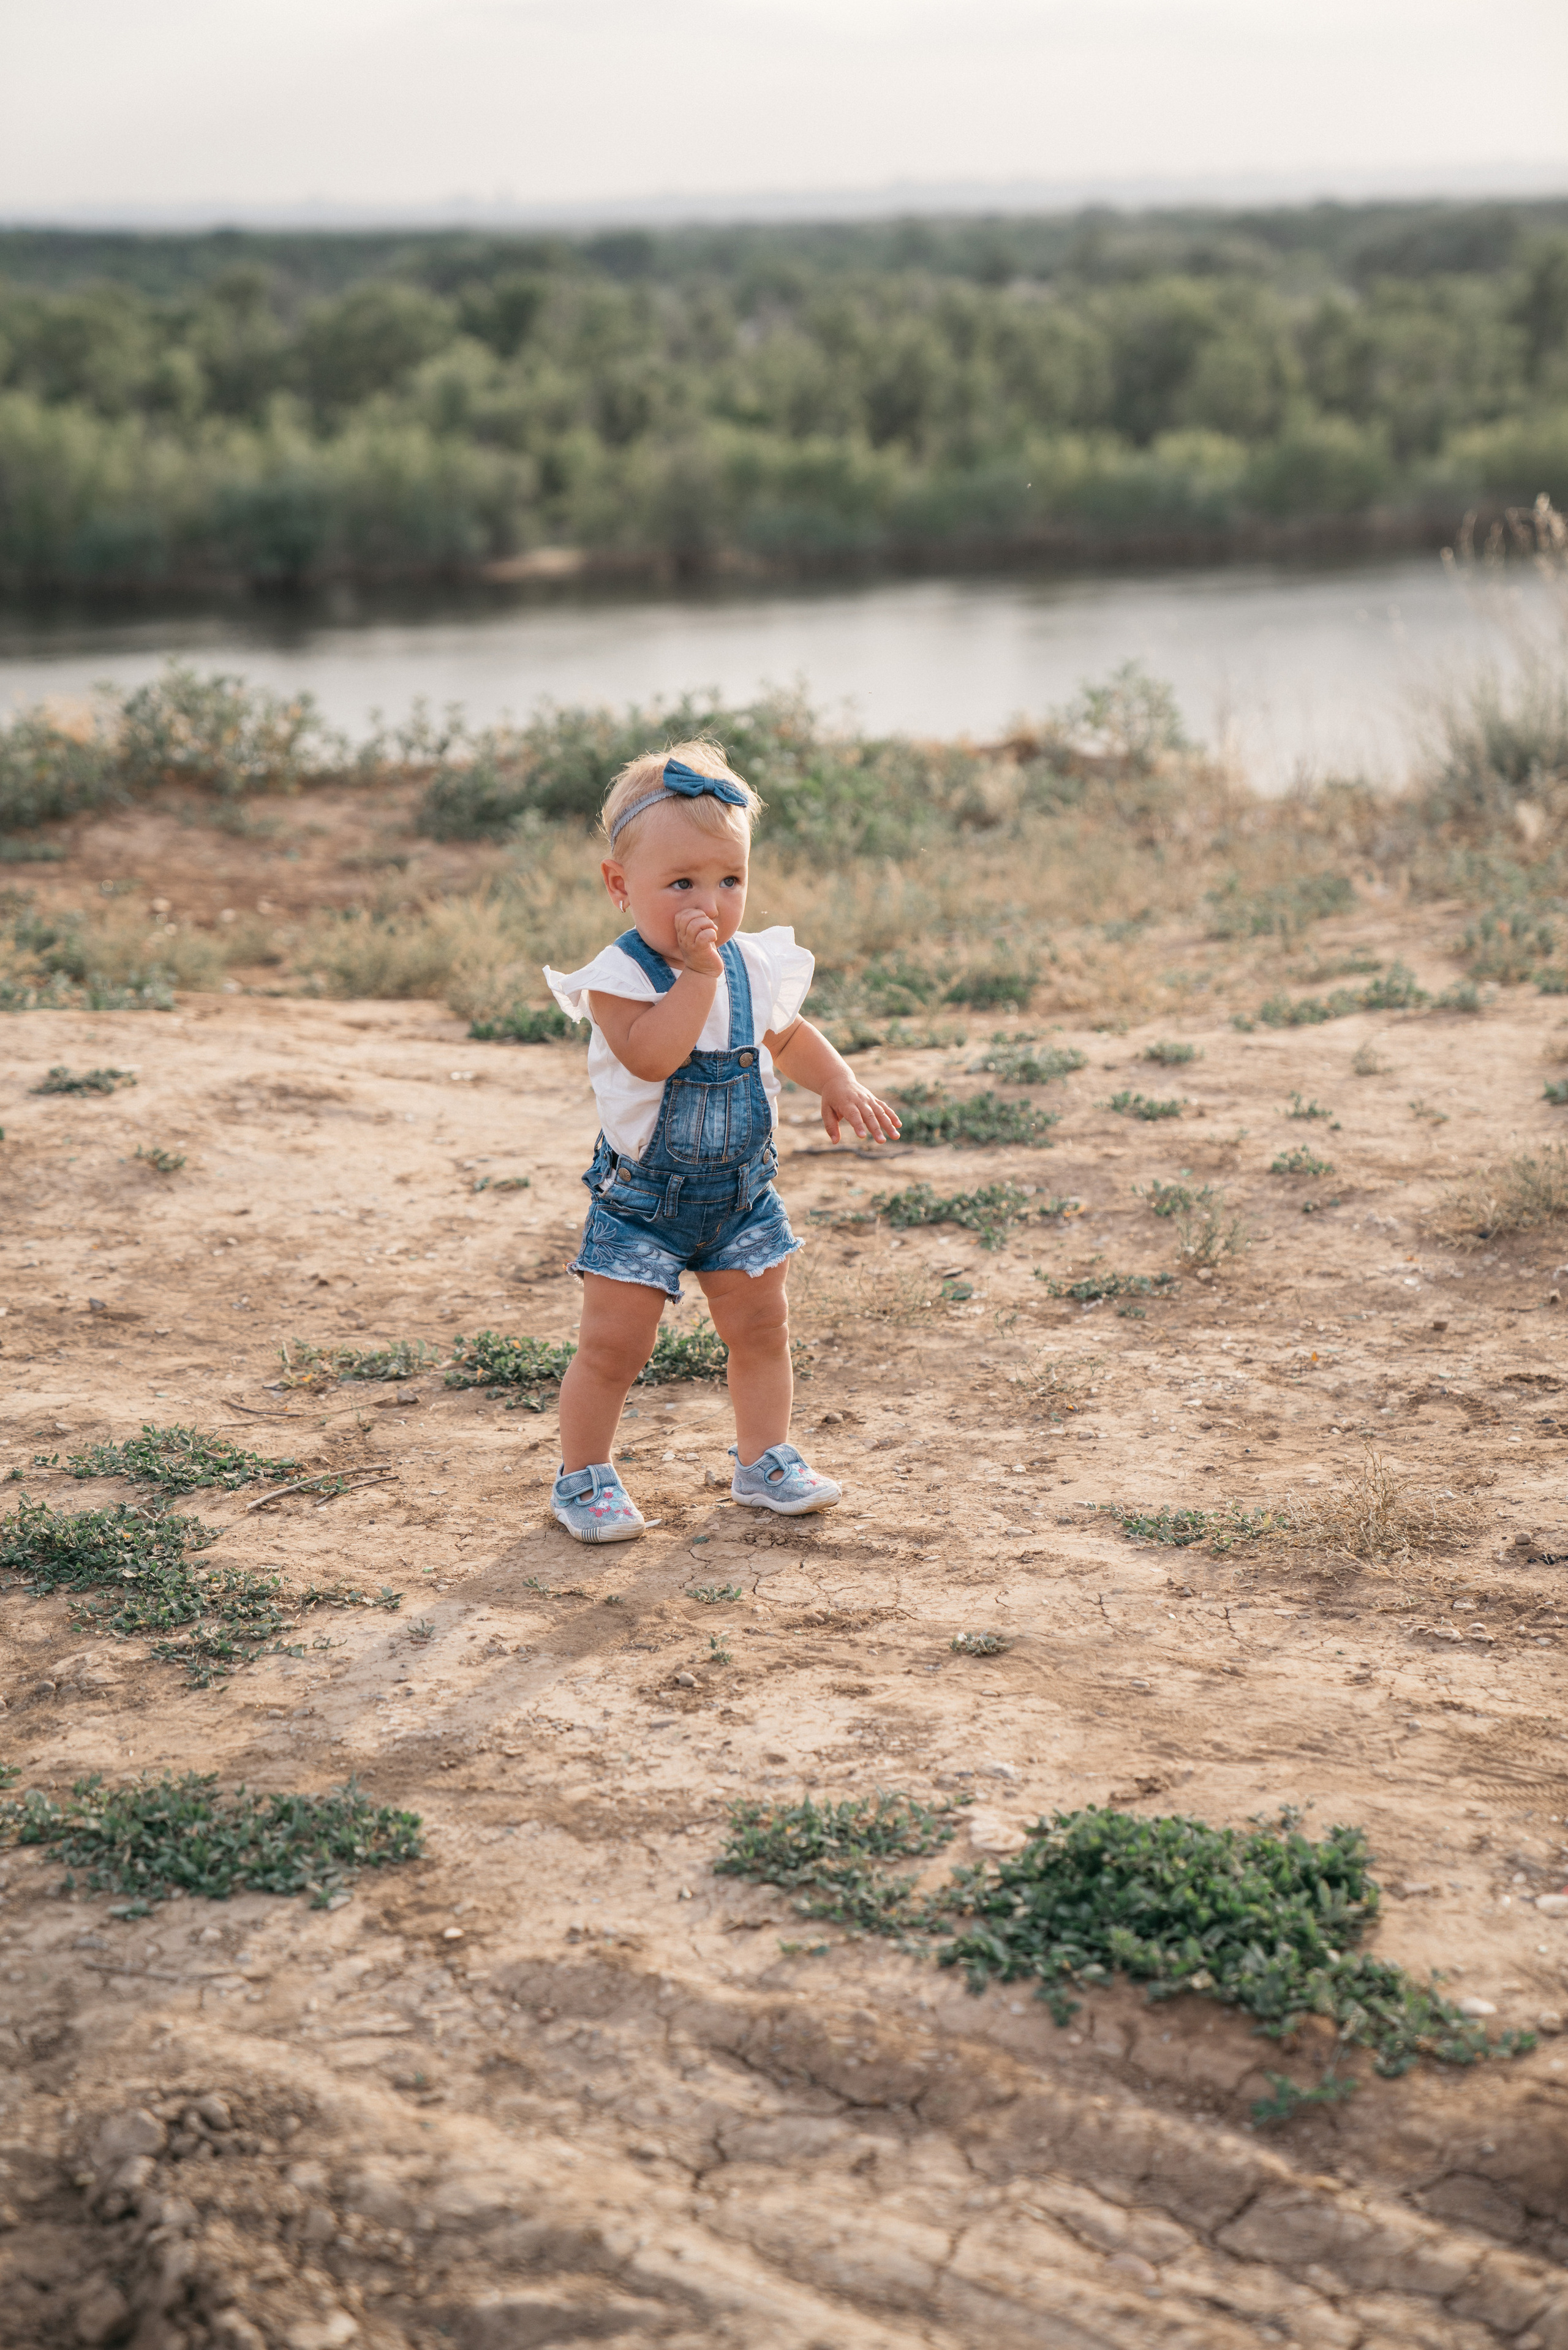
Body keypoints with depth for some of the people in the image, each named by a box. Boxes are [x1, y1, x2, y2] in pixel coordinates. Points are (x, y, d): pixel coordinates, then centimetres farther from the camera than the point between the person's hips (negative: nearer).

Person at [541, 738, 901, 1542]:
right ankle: (584, 1475, 15)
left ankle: (764, 1459, 28)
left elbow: (791, 1038, 18)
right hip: (641, 1194, -5)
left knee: (761, 1328, 12)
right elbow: (650, 1056, -36)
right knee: (613, 1343, -2)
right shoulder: (618, 978, -19)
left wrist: (840, 1085, 2)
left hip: (742, 1188, 5)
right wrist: (698, 973, -38)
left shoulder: (756, 967, -1)